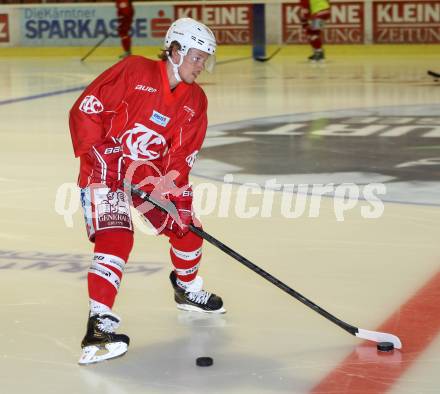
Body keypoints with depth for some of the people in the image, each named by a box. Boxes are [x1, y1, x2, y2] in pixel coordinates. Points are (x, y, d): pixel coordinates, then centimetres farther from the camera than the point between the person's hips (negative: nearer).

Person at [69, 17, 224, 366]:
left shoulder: (195, 101, 4)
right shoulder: (134, 71, -13)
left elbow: (183, 154, -1)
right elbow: (86, 109, -13)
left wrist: (169, 184, -18)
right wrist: (97, 151, -20)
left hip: (154, 174, 6)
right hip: (106, 168, -6)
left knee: (187, 229, 9)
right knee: (115, 238, -23)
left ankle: (187, 288, 40)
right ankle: (99, 323, -26)